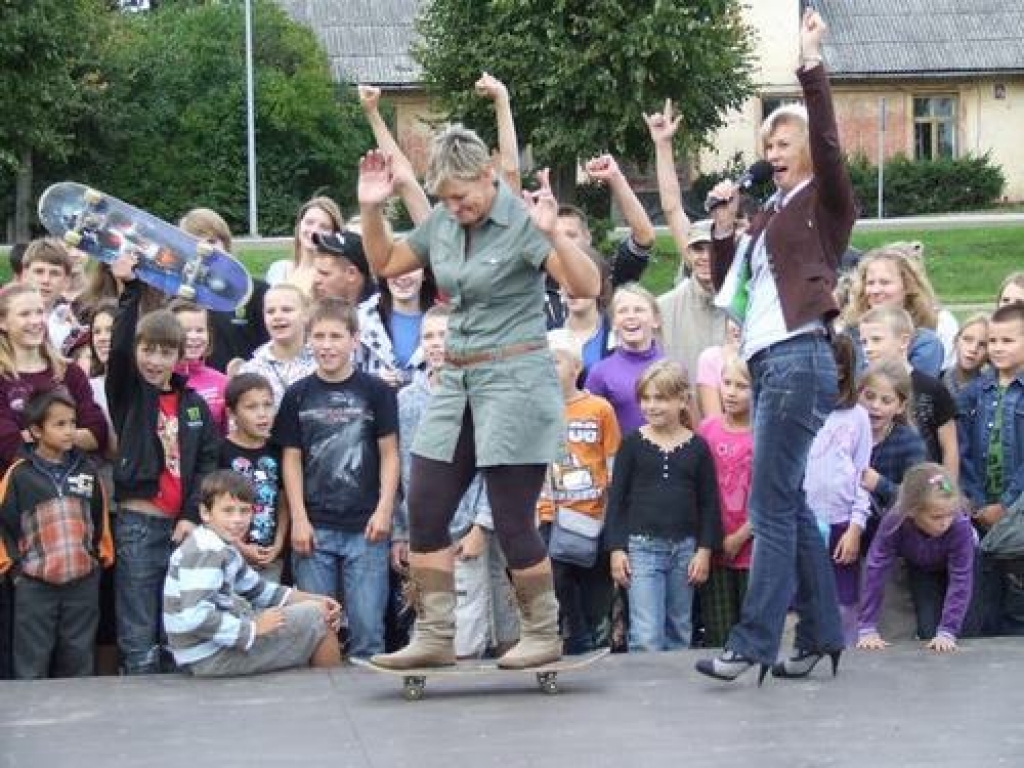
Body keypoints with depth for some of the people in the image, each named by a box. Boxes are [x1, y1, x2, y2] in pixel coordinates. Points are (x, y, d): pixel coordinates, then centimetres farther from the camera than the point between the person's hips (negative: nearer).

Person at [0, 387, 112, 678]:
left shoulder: (87, 470, 6)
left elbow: (100, 519, 15)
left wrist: (102, 557, 12)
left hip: (83, 582, 3)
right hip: (34, 584, -3)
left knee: (78, 661, 10)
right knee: (32, 664, 2)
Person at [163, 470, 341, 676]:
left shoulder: (224, 547, 12)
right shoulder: (205, 552, -20)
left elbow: (258, 590, 20)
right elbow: (195, 616, -31)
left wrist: (314, 600, 7)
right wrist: (253, 628, -23)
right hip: (209, 657, -11)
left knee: (318, 610, 24)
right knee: (316, 618, -7)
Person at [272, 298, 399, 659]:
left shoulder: (375, 391, 2)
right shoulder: (298, 395, 6)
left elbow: (389, 453, 3)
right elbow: (291, 459, 6)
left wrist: (384, 510, -6)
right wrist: (299, 520, -2)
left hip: (365, 527, -1)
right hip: (314, 528, 1)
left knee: (367, 624, -2)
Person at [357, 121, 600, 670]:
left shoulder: (522, 222, -12)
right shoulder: (442, 223, 7)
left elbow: (587, 287, -21)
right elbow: (384, 264, 21)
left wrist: (552, 233, -35)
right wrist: (371, 209, 5)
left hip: (515, 378, -7)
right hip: (458, 381, 7)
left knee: (513, 518, -4)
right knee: (424, 511, 3)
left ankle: (543, 635, 11)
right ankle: (434, 636, 9)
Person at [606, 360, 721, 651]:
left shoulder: (697, 447, 4)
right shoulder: (632, 443, 1)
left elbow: (709, 504, 7)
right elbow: (616, 498, 3)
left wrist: (705, 550, 0)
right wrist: (617, 549, -3)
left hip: (685, 548, 2)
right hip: (642, 547, -2)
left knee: (679, 633, 11)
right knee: (646, 637, -11)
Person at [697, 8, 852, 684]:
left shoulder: (827, 202, 1)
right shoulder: (772, 217, 22)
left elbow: (827, 142, -18)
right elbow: (727, 285, 25)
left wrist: (812, 64, -22)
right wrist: (725, 226, 12)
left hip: (799, 360, -9)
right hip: (767, 365, 9)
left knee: (771, 507, -11)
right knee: (790, 505, 9)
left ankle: (753, 643, -11)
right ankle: (821, 634, 14)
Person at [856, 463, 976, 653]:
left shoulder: (960, 526, -40)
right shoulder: (894, 523, -37)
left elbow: (960, 580, -37)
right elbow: (876, 572, -33)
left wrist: (947, 632, -42)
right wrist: (867, 628, -36)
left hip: (955, 566, -1)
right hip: (920, 570, 1)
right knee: (928, 631, -10)